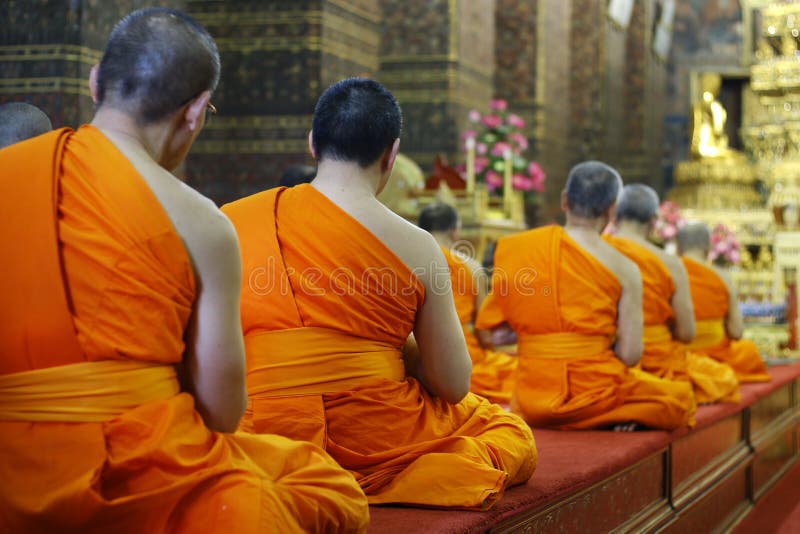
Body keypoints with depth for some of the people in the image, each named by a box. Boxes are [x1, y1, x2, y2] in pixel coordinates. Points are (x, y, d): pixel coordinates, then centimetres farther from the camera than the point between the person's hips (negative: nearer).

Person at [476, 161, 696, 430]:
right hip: (593, 394, -5)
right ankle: (610, 422, -1)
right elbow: (629, 354, -10)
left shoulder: (515, 248, -1)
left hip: (531, 402, 5)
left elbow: (491, 334, 2)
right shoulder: (624, 269, -7)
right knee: (680, 398, 22)